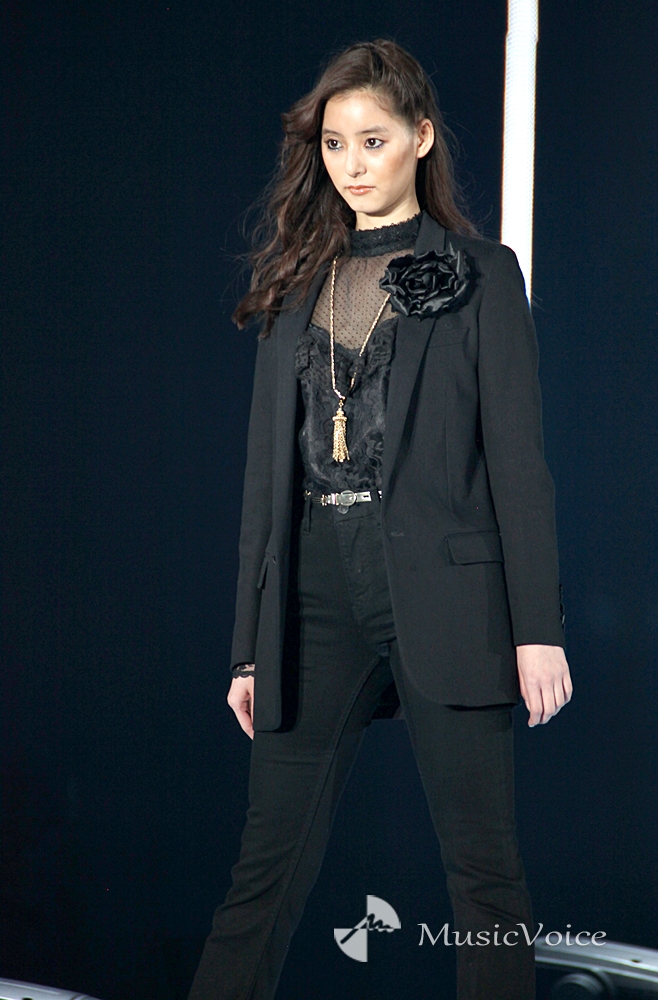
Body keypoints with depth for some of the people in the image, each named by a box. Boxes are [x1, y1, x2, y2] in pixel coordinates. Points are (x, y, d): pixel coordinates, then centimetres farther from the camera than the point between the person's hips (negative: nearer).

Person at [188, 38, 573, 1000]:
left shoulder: (480, 274, 4)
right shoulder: (299, 285, 15)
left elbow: (517, 457, -1)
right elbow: (270, 468, 13)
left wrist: (538, 627, -8)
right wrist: (251, 643, 9)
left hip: (441, 595, -3)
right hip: (318, 595, 3)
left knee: (484, 866, 1)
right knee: (269, 860, 3)